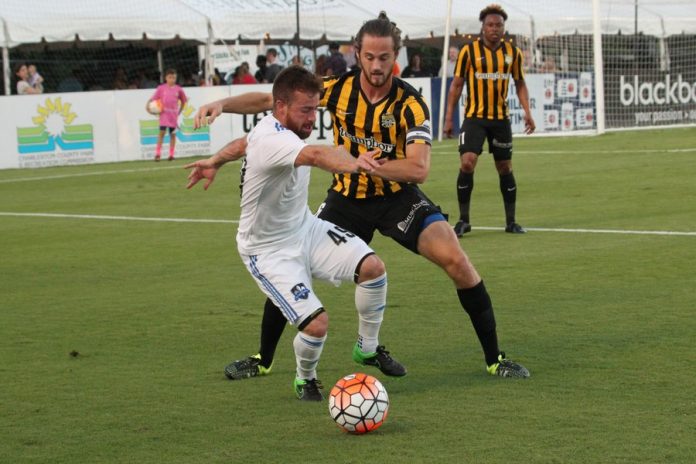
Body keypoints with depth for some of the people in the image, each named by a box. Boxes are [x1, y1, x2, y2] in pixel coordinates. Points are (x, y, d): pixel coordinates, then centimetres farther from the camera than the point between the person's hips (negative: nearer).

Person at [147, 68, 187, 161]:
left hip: (174, 114, 2)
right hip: (164, 113, -2)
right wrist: (148, 104, -20)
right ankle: (158, 154, -8)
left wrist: (179, 111, 9)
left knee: (173, 134, 6)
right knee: (162, 132, -11)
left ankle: (171, 155, 14)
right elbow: (153, 98, -3)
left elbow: (183, 101, 16)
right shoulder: (161, 88, 0)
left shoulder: (178, 89, 4)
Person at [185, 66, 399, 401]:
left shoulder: (270, 127, -1)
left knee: (372, 266, -12)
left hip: (304, 229, 9)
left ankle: (368, 348, 10)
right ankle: (305, 379, 14)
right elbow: (315, 155, -55)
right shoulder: (273, 141, -32)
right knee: (316, 323, -20)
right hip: (269, 251, -8)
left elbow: (243, 143, 22)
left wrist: (215, 162, 41)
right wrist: (350, 165, -74)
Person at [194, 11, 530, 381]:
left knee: (456, 261, -18)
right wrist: (223, 104, -21)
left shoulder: (410, 104, -20)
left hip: (398, 197, -2)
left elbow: (418, 168, -29)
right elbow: (270, 100, -6)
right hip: (346, 198, 2)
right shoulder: (338, 88, -13)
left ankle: (494, 359, -4)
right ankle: (263, 361, 18)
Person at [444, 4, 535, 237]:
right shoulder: (469, 51, -5)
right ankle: (463, 220, -3)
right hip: (474, 117, -3)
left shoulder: (513, 52, 3)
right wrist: (449, 118, -3)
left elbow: (520, 83, 14)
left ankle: (511, 221, 20)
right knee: (467, 164, -15)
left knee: (505, 169, 8)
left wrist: (527, 111, 1)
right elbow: (456, 84, 0)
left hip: (501, 119, 3)